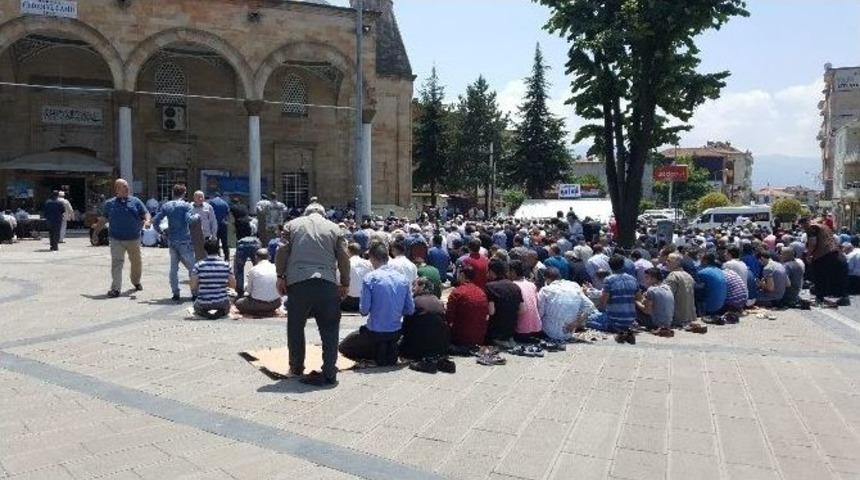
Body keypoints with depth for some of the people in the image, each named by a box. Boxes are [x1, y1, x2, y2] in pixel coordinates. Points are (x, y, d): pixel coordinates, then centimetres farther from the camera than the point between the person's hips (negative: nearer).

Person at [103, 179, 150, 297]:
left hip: (133, 238, 1)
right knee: (116, 262, -11)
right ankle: (115, 288, -13)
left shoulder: (135, 201, 4)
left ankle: (136, 282, 38)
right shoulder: (109, 203, 6)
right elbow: (103, 219, 15)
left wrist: (147, 220, -20)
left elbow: (146, 213, 1)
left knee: (136, 261, 14)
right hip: (116, 239, -1)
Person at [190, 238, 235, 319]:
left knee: (196, 306, 37)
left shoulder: (198, 265, -11)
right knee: (226, 307, 37)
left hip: (203, 304, 0)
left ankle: (205, 313, 3)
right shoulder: (226, 265, -8)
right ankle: (220, 312, 2)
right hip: (222, 303, 0)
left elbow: (193, 287, -12)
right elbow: (233, 285, -2)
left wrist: (201, 285, 9)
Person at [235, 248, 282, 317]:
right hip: (275, 304, 4)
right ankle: (269, 311, 12)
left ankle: (259, 312, 3)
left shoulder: (253, 270, -8)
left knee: (238, 303, 21)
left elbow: (249, 290, 3)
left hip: (259, 303, -4)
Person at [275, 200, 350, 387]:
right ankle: (329, 373, 5)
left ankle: (296, 367, 28)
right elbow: (344, 258, 7)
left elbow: (282, 251, 4)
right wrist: (345, 283, 13)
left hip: (298, 282, 1)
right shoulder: (334, 228, 13)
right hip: (327, 283, 0)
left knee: (295, 327, 16)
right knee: (329, 329, 8)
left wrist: (280, 276, 9)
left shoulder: (293, 224, 13)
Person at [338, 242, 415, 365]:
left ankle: (377, 353, 0)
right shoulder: (404, 279, -2)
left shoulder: (370, 278, -14)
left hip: (375, 332, -5)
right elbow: (410, 310, 1)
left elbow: (364, 310, -14)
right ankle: (390, 351, 11)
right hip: (396, 333, 5)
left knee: (343, 347, 18)